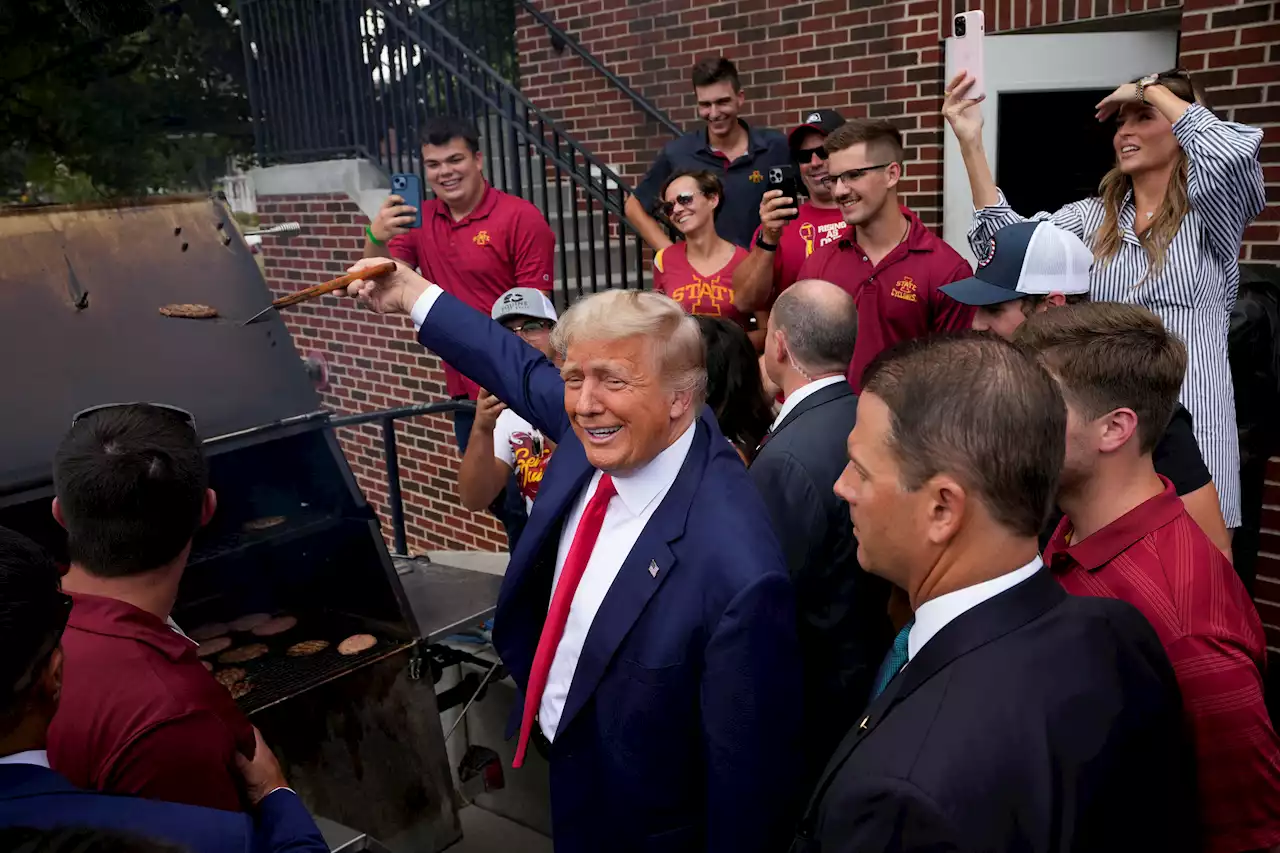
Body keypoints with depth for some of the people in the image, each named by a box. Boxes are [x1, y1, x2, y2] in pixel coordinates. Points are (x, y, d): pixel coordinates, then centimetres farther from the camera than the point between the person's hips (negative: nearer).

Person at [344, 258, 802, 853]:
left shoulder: (737, 572, -38)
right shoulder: (600, 432, -16)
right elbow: (527, 374, 6)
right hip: (565, 762, 7)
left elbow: (751, 785, -28)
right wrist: (411, 294, 15)